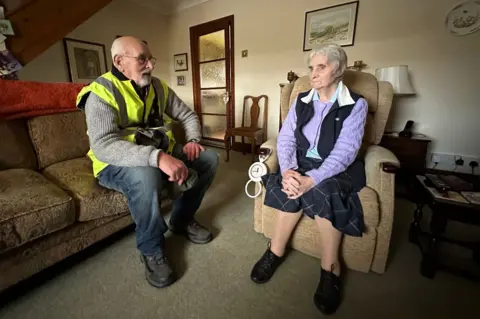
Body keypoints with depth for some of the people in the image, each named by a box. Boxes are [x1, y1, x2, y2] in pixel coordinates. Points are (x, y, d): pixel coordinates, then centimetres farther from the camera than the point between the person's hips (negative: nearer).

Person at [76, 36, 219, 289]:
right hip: (119, 164, -6)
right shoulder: (101, 92, -15)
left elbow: (188, 115, 12)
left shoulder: (158, 87, 4)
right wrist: (157, 157, -45)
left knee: (209, 159, -5)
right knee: (145, 176, -40)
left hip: (160, 154, 6)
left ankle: (181, 220, 8)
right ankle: (151, 250, -11)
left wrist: (193, 140, -9)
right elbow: (102, 145, -31)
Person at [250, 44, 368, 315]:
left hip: (336, 170, -2)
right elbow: (285, 139, -4)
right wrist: (288, 170, -24)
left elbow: (344, 152, -17)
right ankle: (285, 254, -9)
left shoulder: (356, 105, -4)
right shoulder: (301, 101, 7)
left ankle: (330, 268, -12)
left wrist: (311, 179, -33)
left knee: (320, 190, -33)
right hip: (302, 165, 3)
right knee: (293, 188, -29)